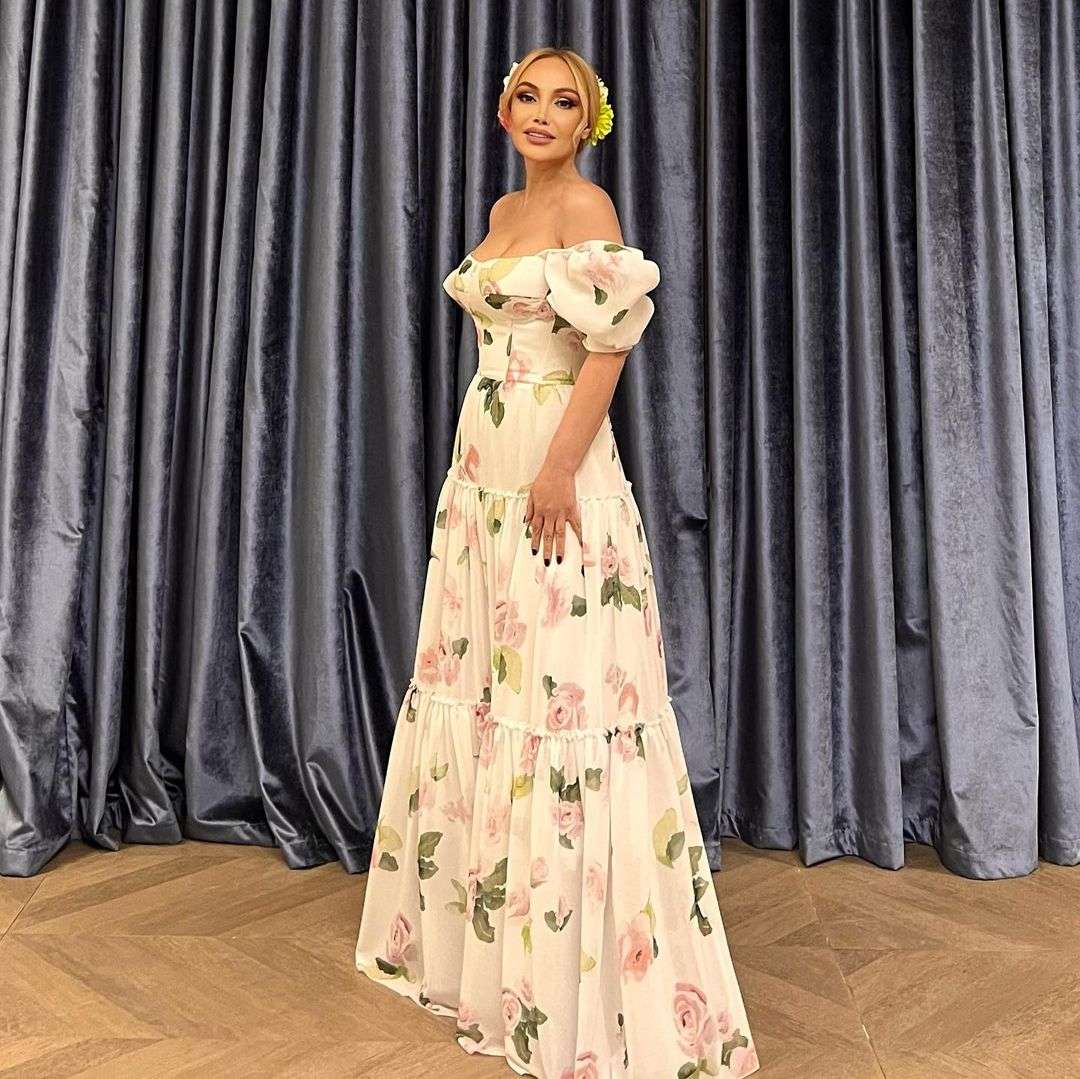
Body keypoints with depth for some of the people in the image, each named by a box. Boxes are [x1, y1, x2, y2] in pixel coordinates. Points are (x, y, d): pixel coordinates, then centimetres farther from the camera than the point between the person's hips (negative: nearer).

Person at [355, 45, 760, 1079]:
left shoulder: (586, 205, -7)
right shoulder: (504, 210, 17)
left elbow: (611, 343, -15)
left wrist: (559, 469, -22)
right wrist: (484, 461, 20)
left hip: (554, 465, -9)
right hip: (483, 458, 9)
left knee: (557, 685, -7)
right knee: (477, 677, 14)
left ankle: (568, 983, 5)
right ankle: (477, 926, 30)